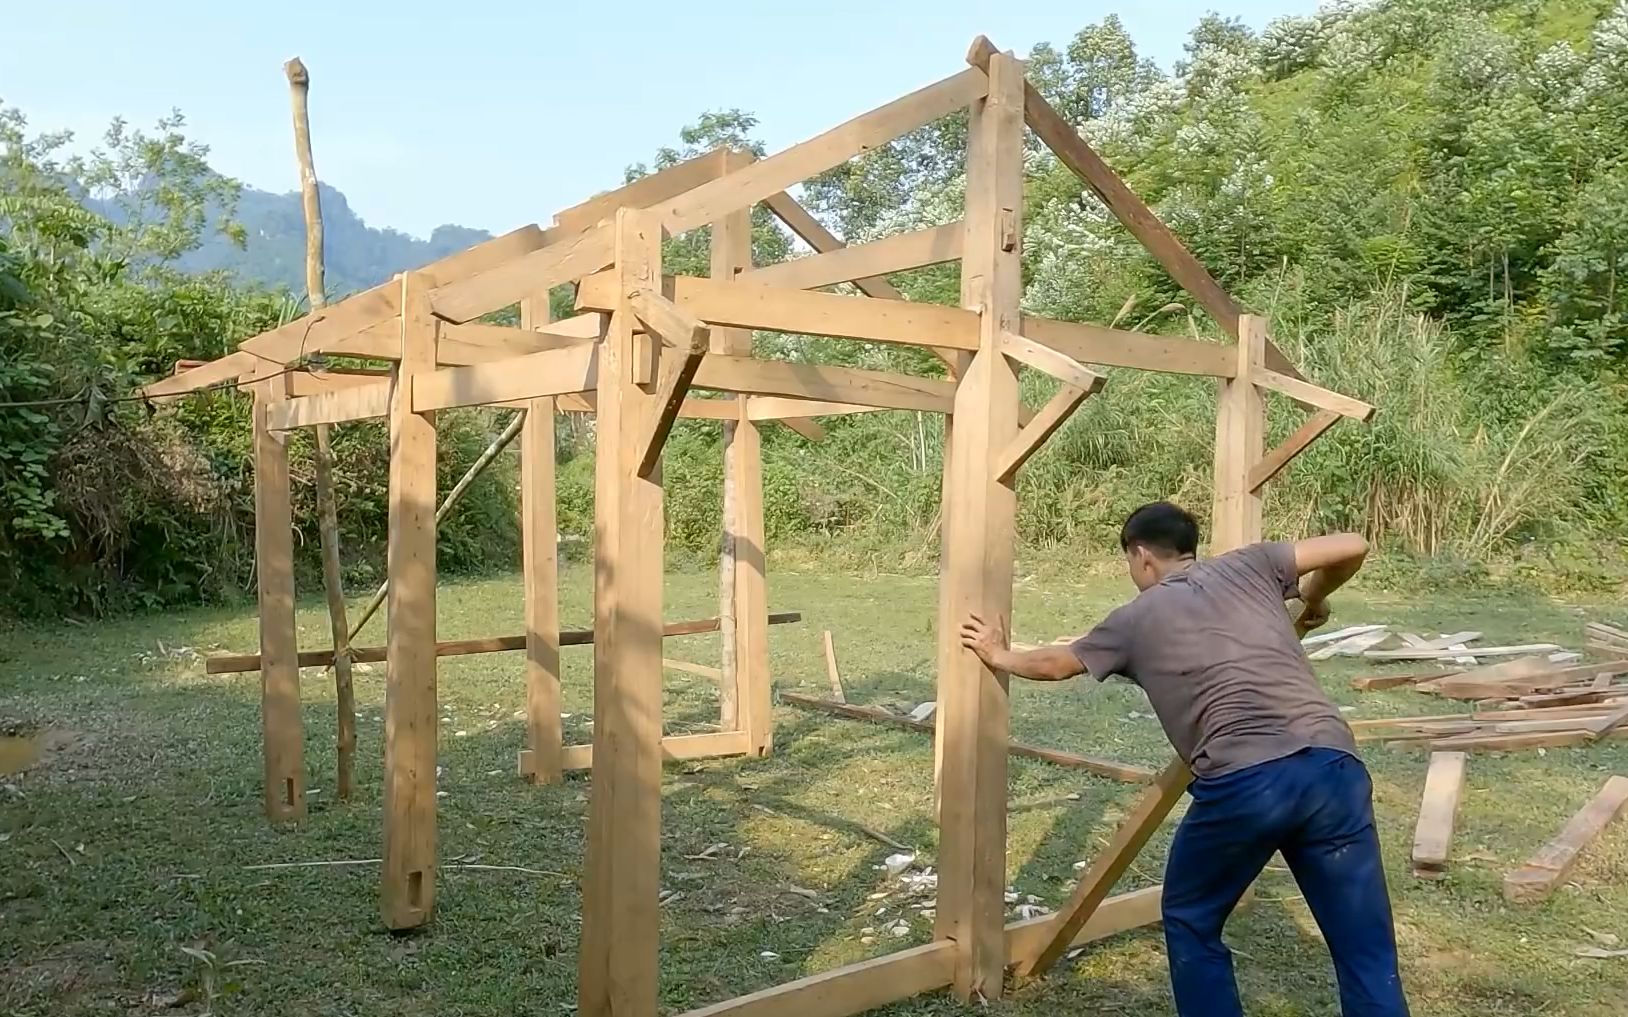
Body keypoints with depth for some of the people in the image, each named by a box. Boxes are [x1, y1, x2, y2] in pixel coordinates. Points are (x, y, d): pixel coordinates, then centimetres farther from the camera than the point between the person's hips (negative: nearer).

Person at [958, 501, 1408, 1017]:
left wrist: (1000, 656, 54)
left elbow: (1054, 663, 34)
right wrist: (1313, 600, 41)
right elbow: (1353, 547, 21)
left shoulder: (1135, 618, 19)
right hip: (1332, 765, 3)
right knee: (1366, 952, 11)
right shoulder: (1248, 565, 22)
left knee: (1190, 922, 22)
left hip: (1242, 781, -3)